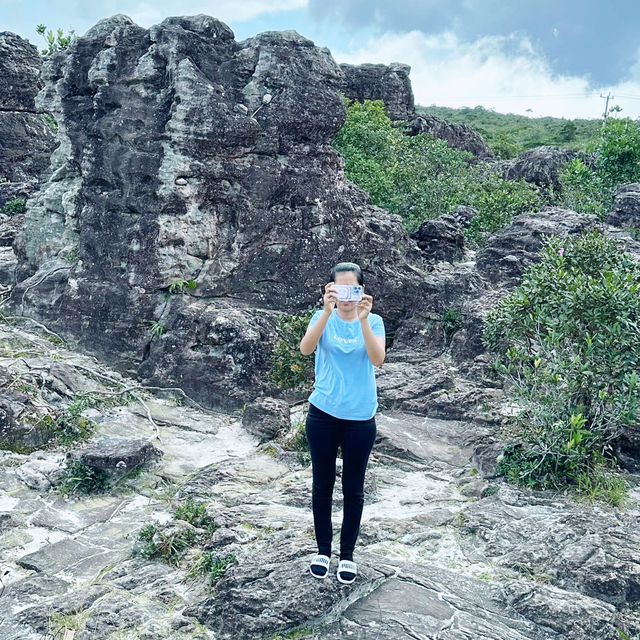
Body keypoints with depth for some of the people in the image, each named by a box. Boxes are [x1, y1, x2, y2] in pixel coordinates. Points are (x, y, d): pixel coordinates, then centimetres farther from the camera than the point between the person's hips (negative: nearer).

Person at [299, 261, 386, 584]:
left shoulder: (374, 321, -3)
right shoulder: (324, 318, -2)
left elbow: (377, 358, -22)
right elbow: (305, 349, -23)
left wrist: (363, 319, -35)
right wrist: (327, 310, -36)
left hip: (360, 418, 0)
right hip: (323, 414, 1)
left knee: (353, 490, 9)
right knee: (322, 485, 12)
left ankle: (347, 555, 27)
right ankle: (323, 550, 31)